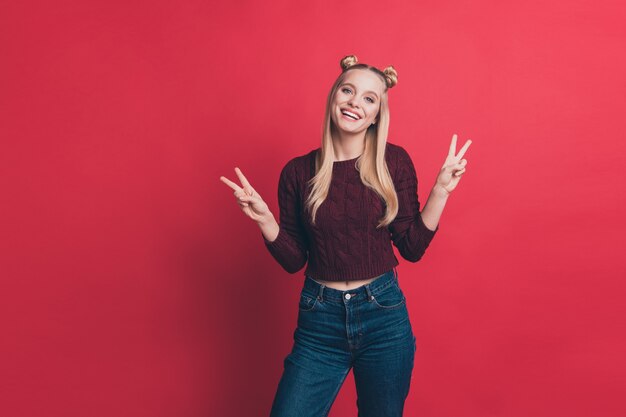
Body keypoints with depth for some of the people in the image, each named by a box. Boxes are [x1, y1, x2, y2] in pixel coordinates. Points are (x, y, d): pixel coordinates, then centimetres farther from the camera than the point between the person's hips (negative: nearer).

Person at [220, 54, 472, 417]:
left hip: (384, 315, 0)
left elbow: (412, 247, -2)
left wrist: (441, 190, -9)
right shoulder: (298, 171, -3)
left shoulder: (394, 161, -4)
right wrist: (263, 219, -13)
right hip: (320, 319, 0)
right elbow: (294, 260, 1)